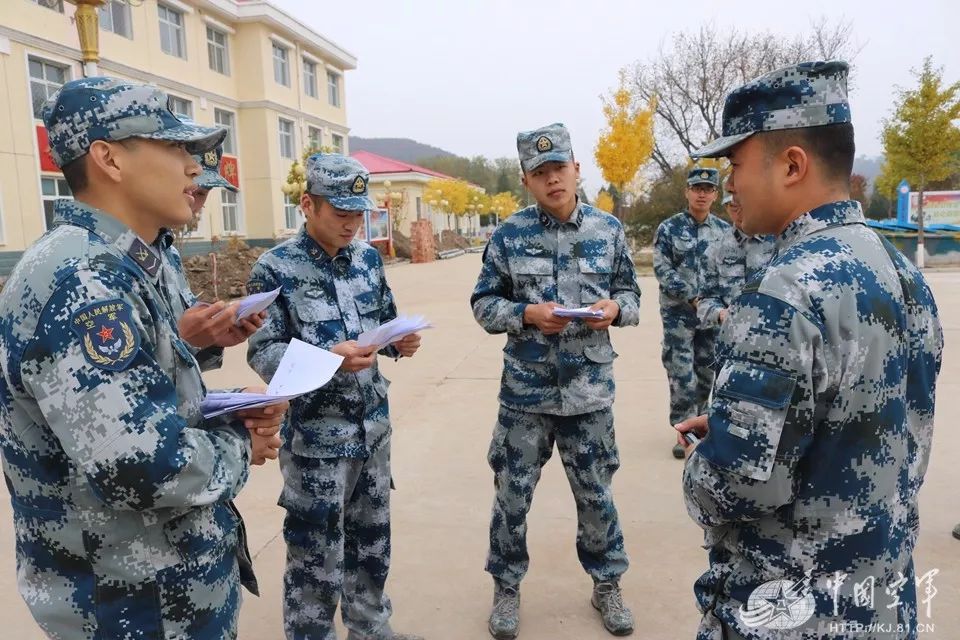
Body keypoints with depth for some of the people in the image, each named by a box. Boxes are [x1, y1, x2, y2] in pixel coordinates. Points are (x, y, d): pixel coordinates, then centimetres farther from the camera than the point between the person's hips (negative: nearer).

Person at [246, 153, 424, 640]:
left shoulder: (368, 258, 5)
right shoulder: (276, 269, -12)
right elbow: (262, 353, -15)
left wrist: (399, 343, -8)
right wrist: (329, 358, -29)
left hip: (373, 427, 6)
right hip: (315, 436, -6)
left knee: (372, 539, 21)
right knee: (316, 557, 8)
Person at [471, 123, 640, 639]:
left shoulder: (608, 230, 1)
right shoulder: (509, 235, -4)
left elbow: (630, 294, 9)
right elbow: (484, 304, -1)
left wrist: (615, 308, -14)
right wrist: (526, 314, -19)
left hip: (589, 390, 1)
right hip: (525, 391, -1)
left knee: (595, 493, 14)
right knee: (513, 493, 11)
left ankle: (607, 585, 38)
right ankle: (506, 587, 33)